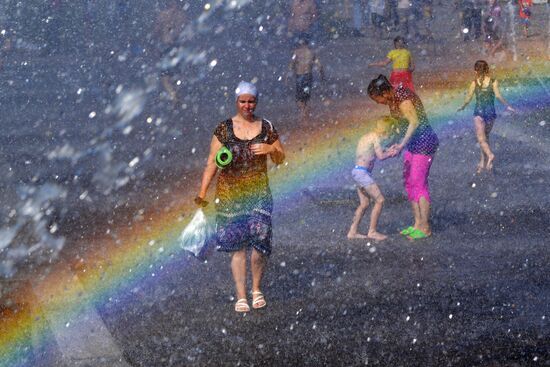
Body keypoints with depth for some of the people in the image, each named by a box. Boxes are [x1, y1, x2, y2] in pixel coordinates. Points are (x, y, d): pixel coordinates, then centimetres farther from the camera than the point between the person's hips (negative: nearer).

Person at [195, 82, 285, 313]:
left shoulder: (267, 128, 5)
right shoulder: (224, 129, 2)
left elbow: (280, 160, 12)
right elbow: (212, 163, 1)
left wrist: (271, 149, -11)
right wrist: (202, 194, -5)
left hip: (258, 194, 0)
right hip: (230, 196, 0)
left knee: (260, 240, -9)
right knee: (237, 246, 0)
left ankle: (257, 289, 14)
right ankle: (241, 296, 6)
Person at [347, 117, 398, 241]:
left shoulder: (368, 136, 16)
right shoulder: (376, 137, -11)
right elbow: (380, 156, -17)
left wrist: (389, 151, 12)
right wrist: (391, 153, -1)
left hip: (357, 171, 10)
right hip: (362, 173, -10)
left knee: (364, 204, 16)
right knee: (380, 200, -5)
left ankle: (353, 232, 18)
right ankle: (372, 231, -2)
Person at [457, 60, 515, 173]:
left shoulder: (474, 83, -3)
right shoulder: (493, 82, -3)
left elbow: (468, 99, 0)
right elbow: (498, 96, -14)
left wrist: (462, 107, 18)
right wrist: (508, 106, -3)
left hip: (479, 112, -2)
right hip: (490, 112, 2)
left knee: (481, 138, -5)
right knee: (485, 136, 18)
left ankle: (490, 155, -31)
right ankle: (483, 162, 22)